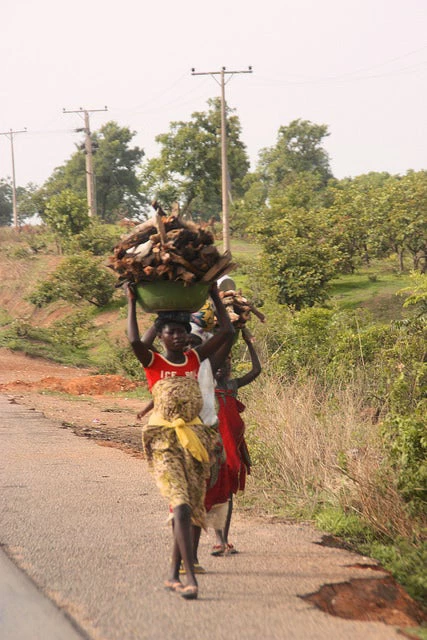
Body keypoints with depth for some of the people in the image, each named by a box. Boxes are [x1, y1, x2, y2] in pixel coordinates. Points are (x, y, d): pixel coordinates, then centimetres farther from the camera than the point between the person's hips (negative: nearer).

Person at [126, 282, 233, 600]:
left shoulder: (195, 358, 10)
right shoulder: (153, 361, -1)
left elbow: (227, 331, 7)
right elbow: (134, 341, -21)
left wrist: (215, 297, 12)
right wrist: (132, 304, -11)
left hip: (195, 437, 5)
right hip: (164, 440, -5)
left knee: (191, 506, 7)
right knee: (181, 505, -17)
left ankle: (174, 574, 20)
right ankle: (190, 578, -21)